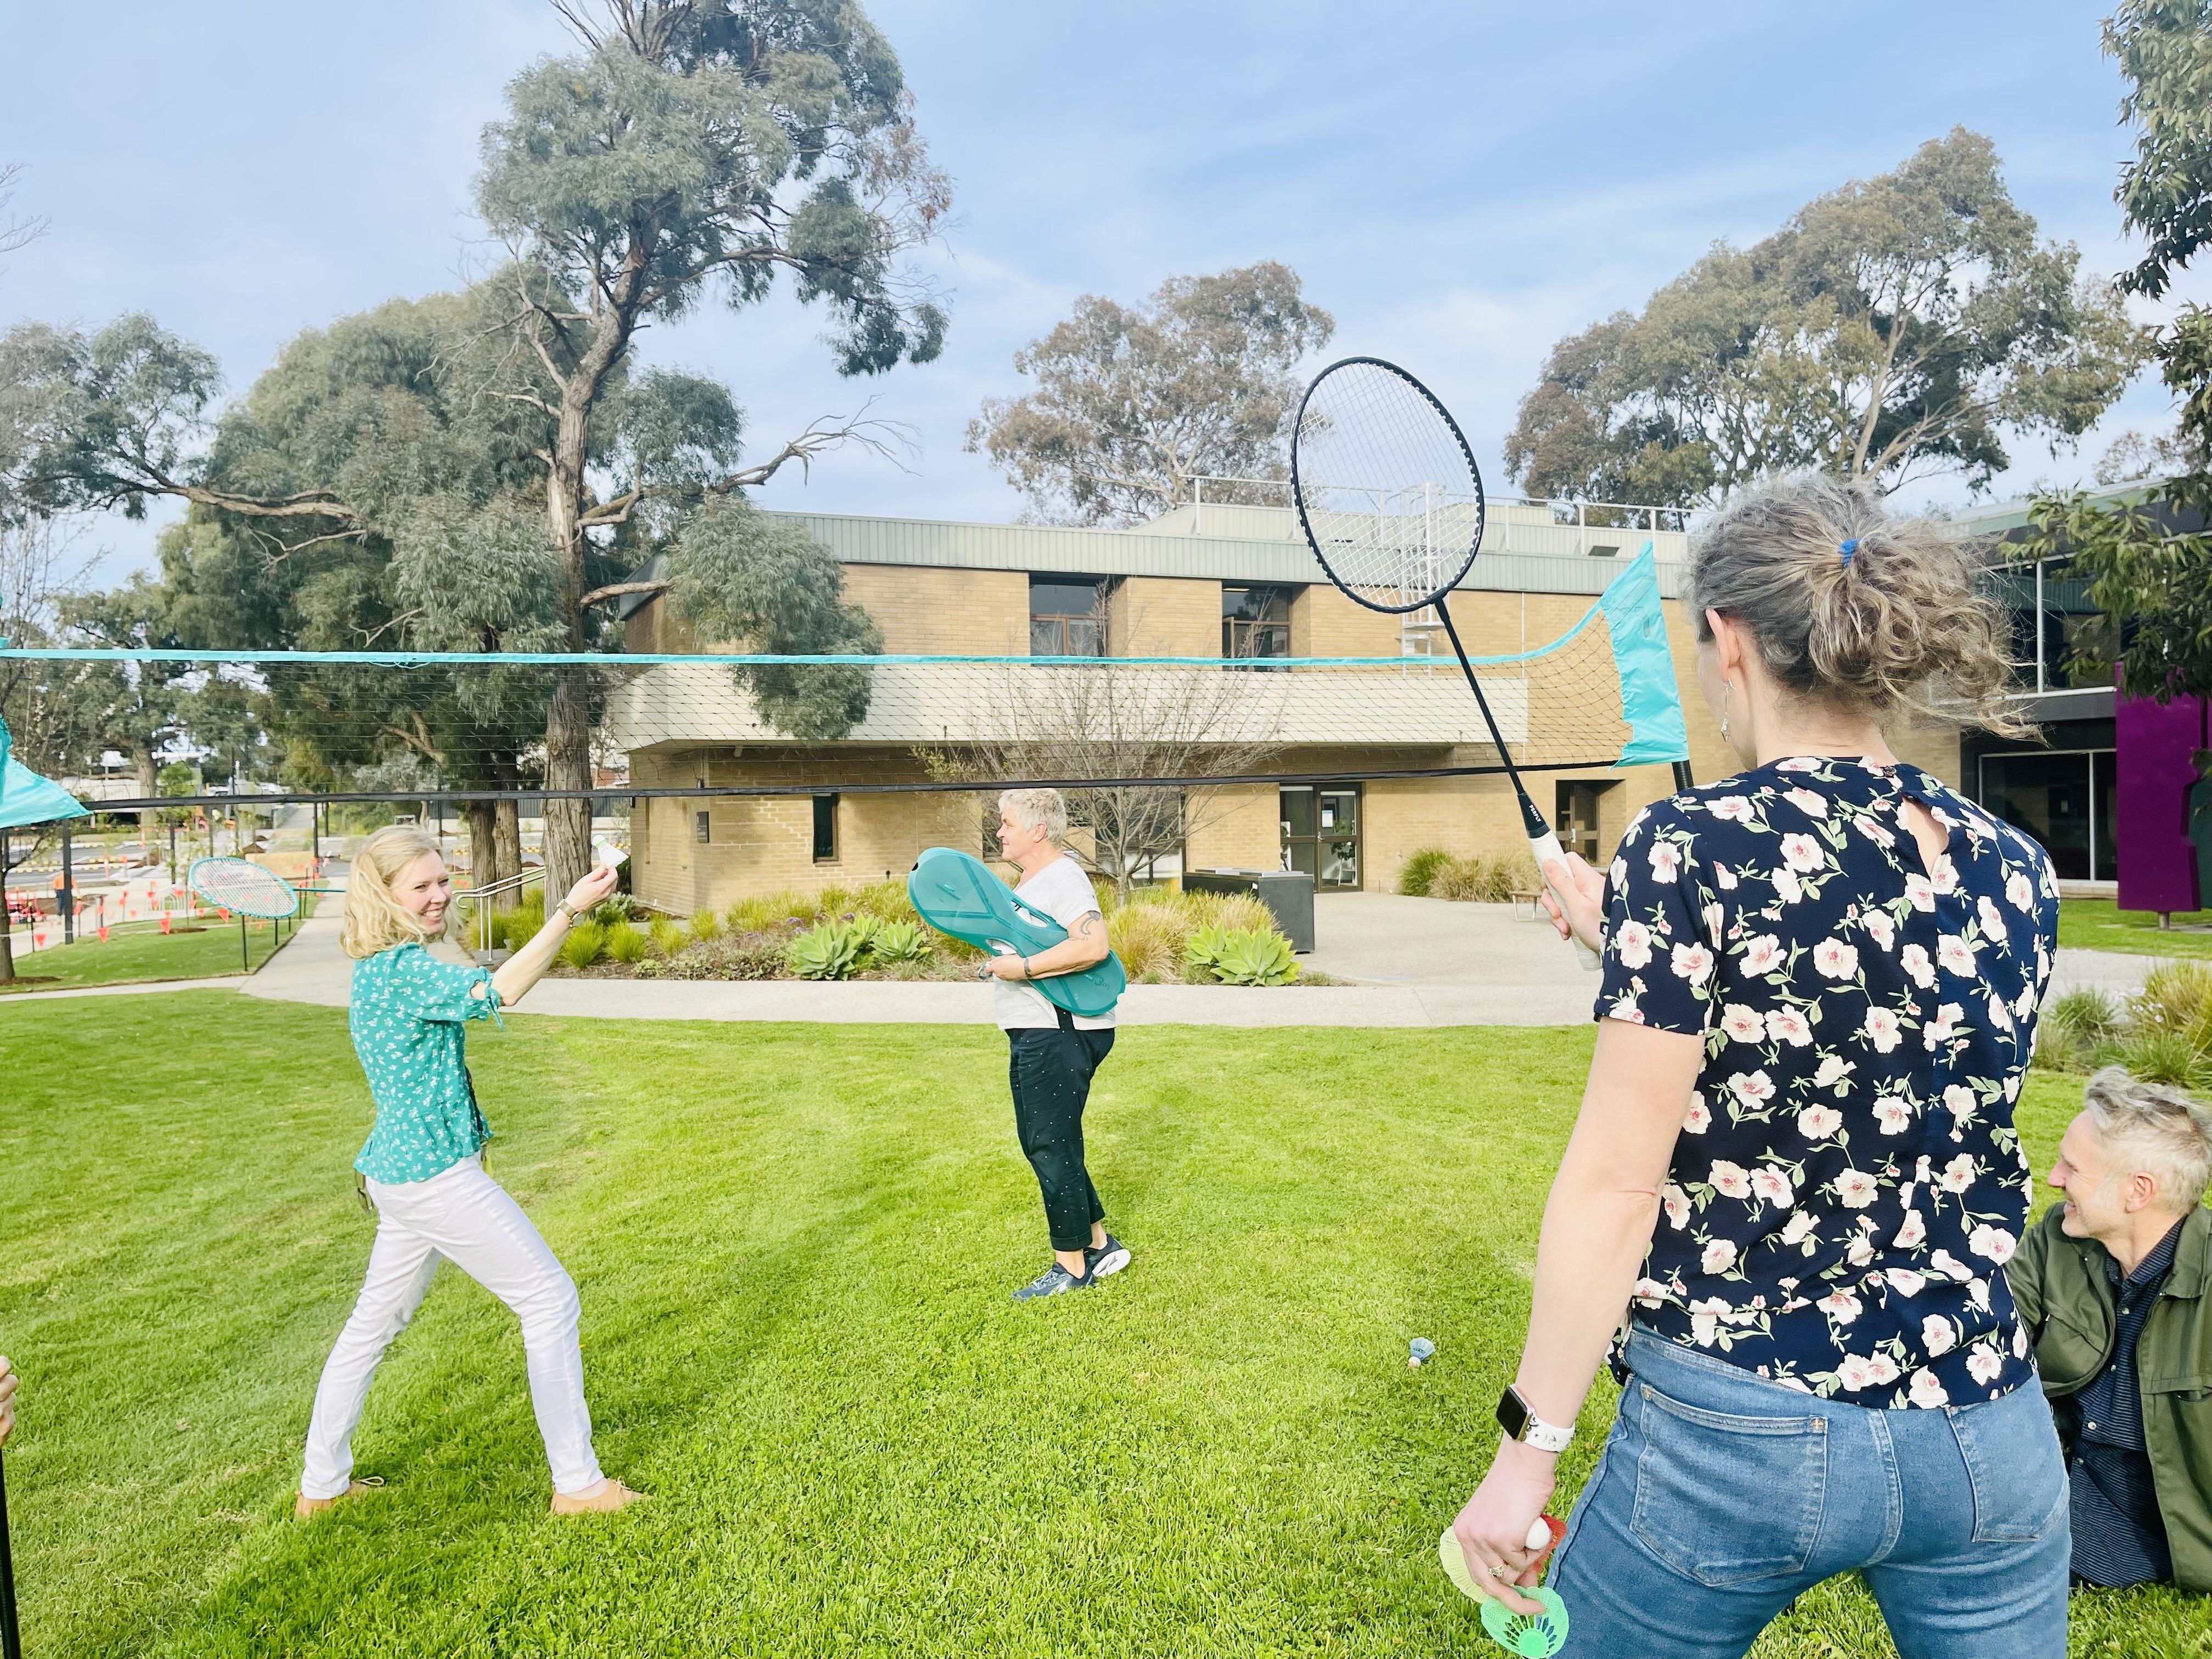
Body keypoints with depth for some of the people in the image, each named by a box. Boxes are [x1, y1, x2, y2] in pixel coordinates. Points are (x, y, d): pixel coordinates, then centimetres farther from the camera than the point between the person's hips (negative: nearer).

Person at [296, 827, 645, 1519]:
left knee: (374, 1322, 21)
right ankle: (577, 1483, 4)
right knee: (550, 1299, -2)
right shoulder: (404, 969, -21)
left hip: (398, 1171, 10)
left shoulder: (377, 968, 11)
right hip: (436, 1174, -10)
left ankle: (322, 1484, 35)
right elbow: (496, 992, -37)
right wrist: (571, 910, -41)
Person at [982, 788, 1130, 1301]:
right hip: (1035, 1033, 11)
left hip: (1059, 1033, -11)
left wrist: (1022, 968, -26)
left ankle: (1072, 1267, 11)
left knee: (1051, 1146, -2)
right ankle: (1100, 1244, 27)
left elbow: (1093, 945, -30)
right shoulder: (1031, 883, 17)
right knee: (1041, 1142, 17)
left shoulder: (1062, 877, -16)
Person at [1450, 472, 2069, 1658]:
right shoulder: (2014, 871, 0)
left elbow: (1615, 1185, -17)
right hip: (1986, 1440, 6)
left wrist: (1529, 1449, -8)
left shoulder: (1691, 849, -18)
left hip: (1735, 1437, -5)